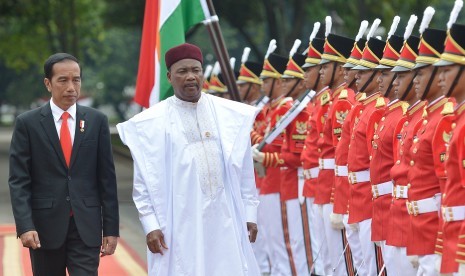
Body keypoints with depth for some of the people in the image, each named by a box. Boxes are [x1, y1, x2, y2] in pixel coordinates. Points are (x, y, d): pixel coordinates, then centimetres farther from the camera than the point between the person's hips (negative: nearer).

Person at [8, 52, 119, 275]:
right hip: (45, 227, 0)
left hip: (86, 227, 0)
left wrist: (111, 228, 2)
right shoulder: (27, 123, 1)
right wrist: (25, 226, -14)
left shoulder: (97, 121, 5)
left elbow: (107, 179, 6)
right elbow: (18, 181, -3)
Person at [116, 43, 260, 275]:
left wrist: (249, 214, 9)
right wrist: (151, 225, -6)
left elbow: (244, 170, 11)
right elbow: (144, 180, 0)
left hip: (226, 220, 2)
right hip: (179, 224, -2)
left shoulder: (232, 114, 7)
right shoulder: (151, 122, -1)